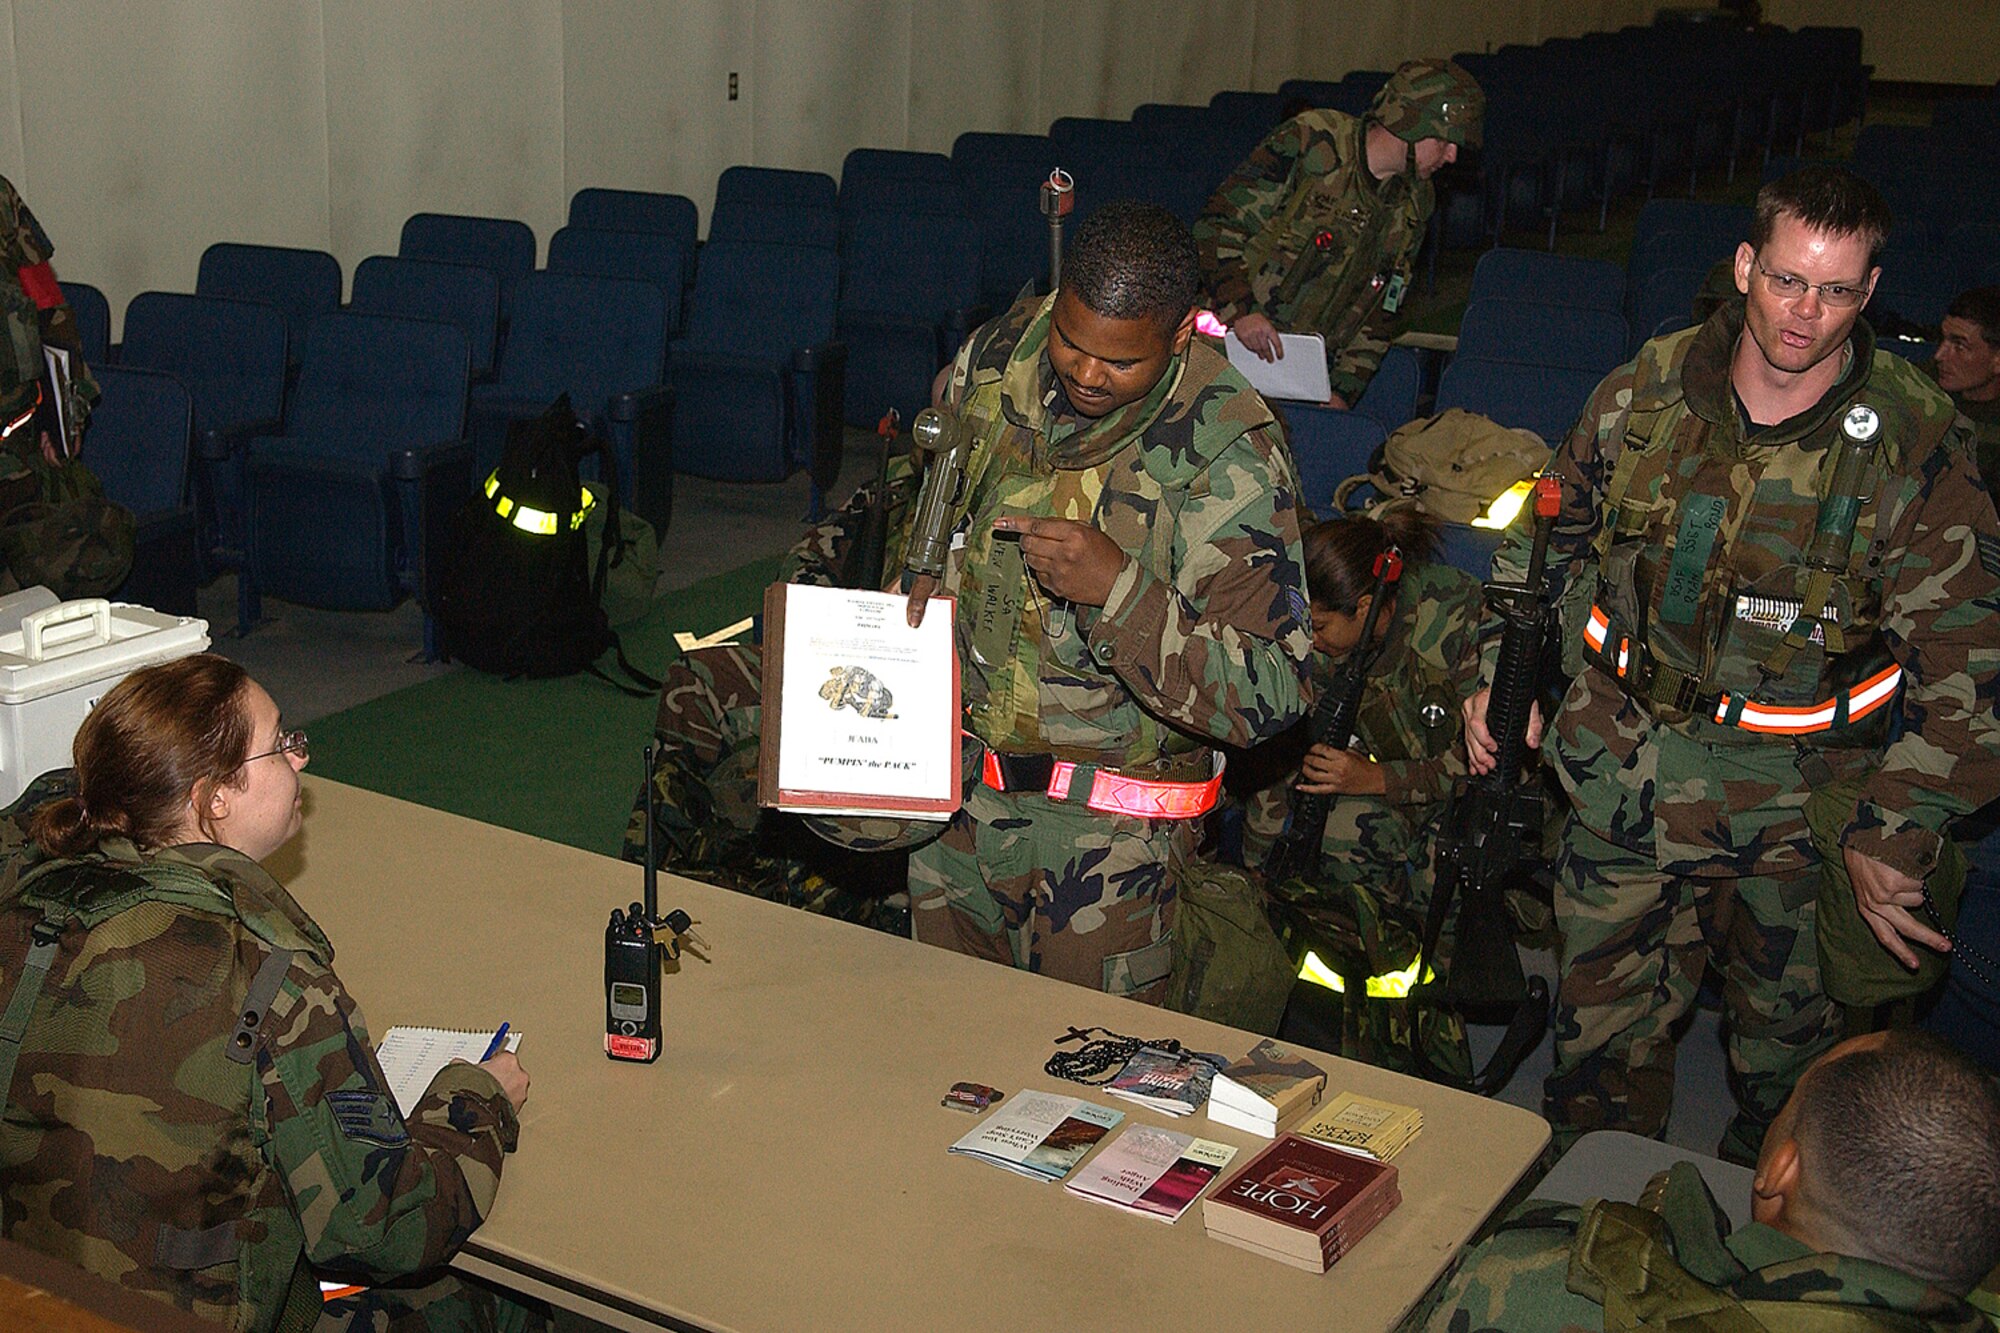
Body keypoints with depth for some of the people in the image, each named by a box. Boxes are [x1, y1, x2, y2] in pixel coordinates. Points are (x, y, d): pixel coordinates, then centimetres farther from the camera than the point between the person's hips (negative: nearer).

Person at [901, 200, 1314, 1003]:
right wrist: (922, 569, -1)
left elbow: (1273, 690, -25)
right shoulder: (1001, 356, -5)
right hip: (952, 784, 5)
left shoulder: (1228, 455, -21)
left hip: (1104, 825, -5)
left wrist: (1118, 588, -35)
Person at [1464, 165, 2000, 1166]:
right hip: (1628, 771, 2)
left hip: (1802, 788, -1)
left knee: (1790, 1035, 16)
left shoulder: (1914, 444, -13)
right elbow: (1553, 532, 12)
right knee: (1603, 1025, 10)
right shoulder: (1649, 389, -5)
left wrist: (1893, 836, -18)